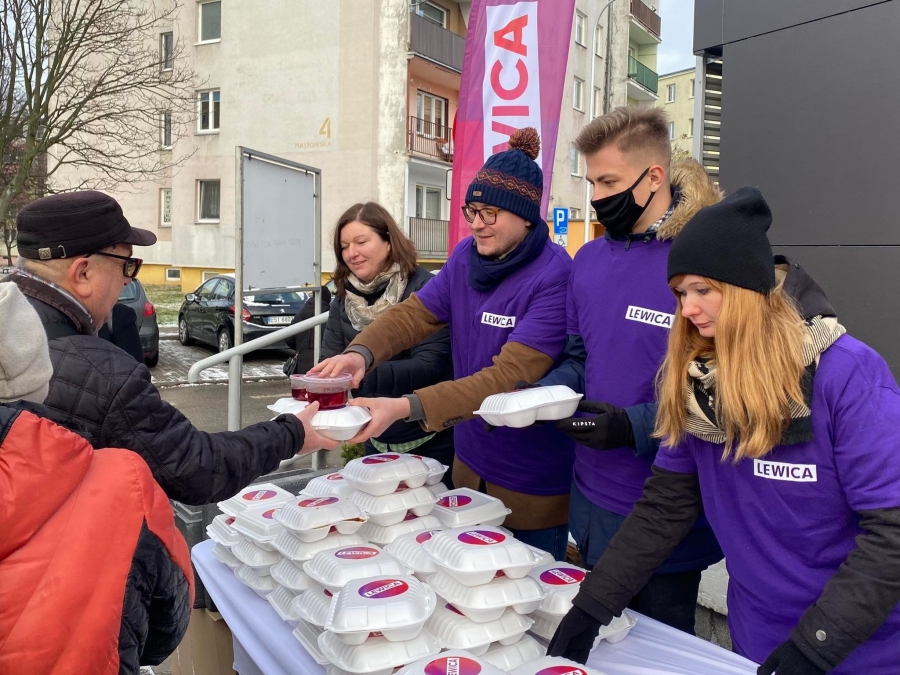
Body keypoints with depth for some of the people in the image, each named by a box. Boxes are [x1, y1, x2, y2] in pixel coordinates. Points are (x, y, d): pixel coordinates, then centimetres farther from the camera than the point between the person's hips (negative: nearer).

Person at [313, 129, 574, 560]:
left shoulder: (555, 277, -23)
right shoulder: (467, 256, 0)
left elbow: (511, 375, -31)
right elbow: (416, 312, -6)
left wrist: (407, 408, -39)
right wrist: (361, 352, -28)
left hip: (533, 487, -6)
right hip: (470, 465, 6)